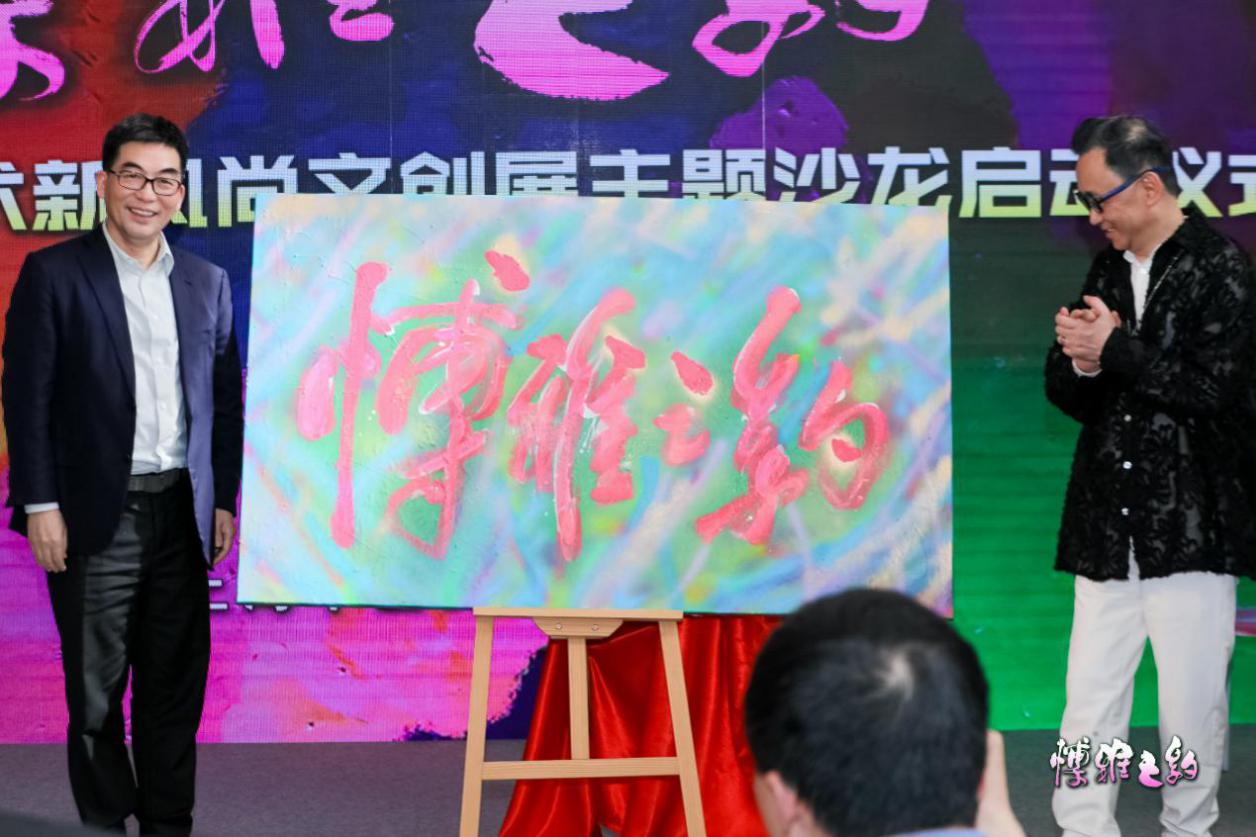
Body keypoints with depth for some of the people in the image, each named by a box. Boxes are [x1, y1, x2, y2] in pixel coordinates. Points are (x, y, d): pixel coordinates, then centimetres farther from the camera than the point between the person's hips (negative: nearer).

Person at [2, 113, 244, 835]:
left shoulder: (207, 282, 9)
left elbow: (225, 398, 12)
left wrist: (224, 500, 7)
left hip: (182, 510, 4)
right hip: (97, 513, -4)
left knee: (176, 683, 10)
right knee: (97, 689, 4)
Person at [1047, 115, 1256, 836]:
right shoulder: (1108, 270, 15)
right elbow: (1067, 394, 16)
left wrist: (1115, 349, -11)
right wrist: (1080, 362, -5)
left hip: (1190, 531, -5)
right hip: (1108, 532, 5)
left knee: (1192, 713, 2)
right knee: (1088, 717, 3)